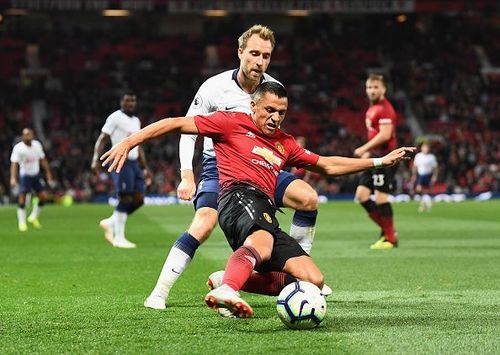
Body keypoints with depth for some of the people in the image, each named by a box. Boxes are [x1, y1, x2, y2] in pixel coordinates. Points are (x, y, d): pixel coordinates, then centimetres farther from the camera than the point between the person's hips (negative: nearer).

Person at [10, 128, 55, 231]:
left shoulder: (37, 145, -2)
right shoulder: (18, 148, -16)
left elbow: (43, 160, 9)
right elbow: (14, 163, -23)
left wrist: (49, 175, 11)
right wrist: (13, 178, -35)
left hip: (36, 174, 4)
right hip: (25, 175, -4)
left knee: (43, 197, -2)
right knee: (22, 199, -10)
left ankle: (34, 217, 17)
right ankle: (22, 222, -1)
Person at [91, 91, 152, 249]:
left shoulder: (136, 121, 19)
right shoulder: (115, 118, -5)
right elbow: (102, 139, -10)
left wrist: (145, 168, 23)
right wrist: (96, 159, -22)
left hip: (134, 163, 8)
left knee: (139, 199, 2)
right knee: (125, 199, -10)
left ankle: (110, 223, 16)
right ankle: (119, 238, -3)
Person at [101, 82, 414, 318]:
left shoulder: (284, 144, 30)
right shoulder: (232, 123, 12)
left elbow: (328, 165, 37)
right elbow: (178, 124, 10)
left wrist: (380, 161, 34)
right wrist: (129, 142, 1)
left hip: (266, 216, 7)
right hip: (239, 195, -7)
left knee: (314, 281, -6)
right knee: (262, 242, -42)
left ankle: (232, 281, -2)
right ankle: (226, 290, -71)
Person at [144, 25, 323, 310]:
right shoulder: (215, 88, -13)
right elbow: (187, 130, -4)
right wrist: (187, 177, -13)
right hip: (219, 165, -4)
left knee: (308, 198, -16)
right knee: (204, 223, -29)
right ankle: (159, 293, -22)